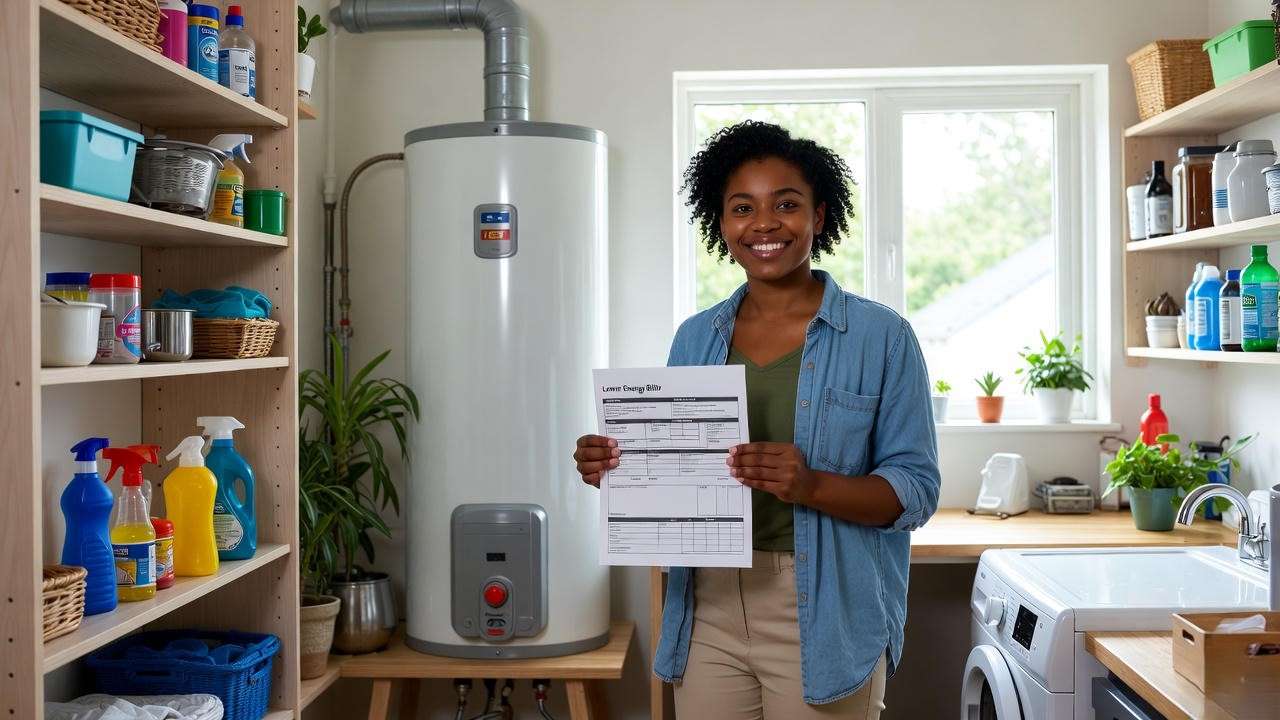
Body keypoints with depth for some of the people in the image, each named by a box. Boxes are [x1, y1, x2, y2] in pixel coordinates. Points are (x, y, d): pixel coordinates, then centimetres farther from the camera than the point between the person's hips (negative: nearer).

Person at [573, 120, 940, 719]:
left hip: (823, 618, -3)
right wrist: (617, 468, -8)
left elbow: (916, 490, -7)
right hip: (708, 611, 4)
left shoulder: (881, 337, -4)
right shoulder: (694, 338, 7)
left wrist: (812, 486, -24)